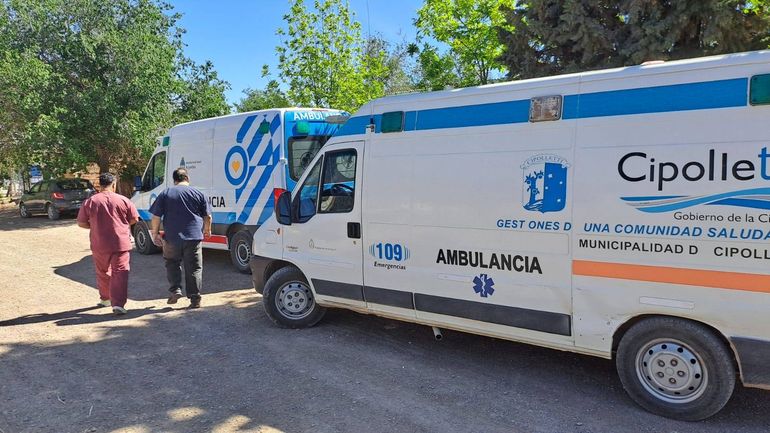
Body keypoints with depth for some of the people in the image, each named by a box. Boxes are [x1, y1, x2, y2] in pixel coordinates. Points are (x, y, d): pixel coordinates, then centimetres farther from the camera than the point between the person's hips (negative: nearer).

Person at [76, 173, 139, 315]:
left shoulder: (90, 202, 0)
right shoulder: (123, 200, -3)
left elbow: (81, 223, 3)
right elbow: (134, 219, 3)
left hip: (99, 245, 2)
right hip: (121, 243, -2)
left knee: (103, 272, 20)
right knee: (120, 272, -3)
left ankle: (105, 298, 35)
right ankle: (118, 303, -13)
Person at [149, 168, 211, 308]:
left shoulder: (165, 194, 4)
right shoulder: (198, 194, 5)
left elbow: (156, 216, 2)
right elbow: (207, 216, 7)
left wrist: (155, 233, 12)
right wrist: (207, 230, 22)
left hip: (172, 238, 0)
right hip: (194, 237, 0)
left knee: (172, 264, 21)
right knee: (194, 268, 5)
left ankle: (175, 290, 7)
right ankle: (195, 298, 6)